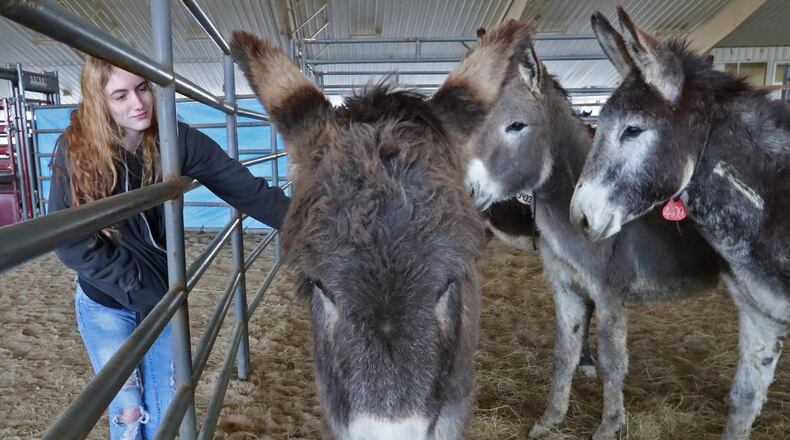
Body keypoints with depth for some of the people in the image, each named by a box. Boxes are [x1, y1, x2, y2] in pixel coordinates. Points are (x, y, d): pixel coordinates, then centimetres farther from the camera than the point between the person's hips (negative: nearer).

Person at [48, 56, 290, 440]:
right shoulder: (76, 149, -16)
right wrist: (139, 286, -20)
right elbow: (69, 242, -16)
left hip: (164, 295, 2)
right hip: (104, 304, -2)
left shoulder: (175, 140, -13)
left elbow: (243, 186, -15)